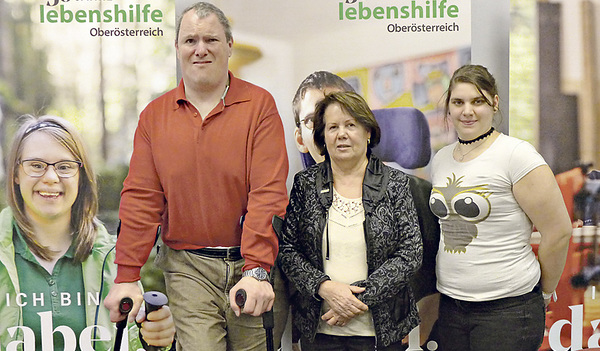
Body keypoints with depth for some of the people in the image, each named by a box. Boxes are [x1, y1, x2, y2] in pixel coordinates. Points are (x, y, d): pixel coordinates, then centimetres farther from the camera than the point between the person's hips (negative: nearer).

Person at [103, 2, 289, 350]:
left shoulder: (259, 104, -2)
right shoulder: (155, 114, 6)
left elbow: (269, 192, -10)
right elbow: (141, 198, 3)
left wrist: (256, 270, -19)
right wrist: (127, 277, -3)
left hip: (251, 263, -1)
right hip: (187, 268, 1)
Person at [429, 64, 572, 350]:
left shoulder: (516, 155, -11)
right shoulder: (441, 159, 9)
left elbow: (558, 232, -9)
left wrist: (544, 292, 0)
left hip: (508, 309, -6)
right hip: (450, 305, 6)